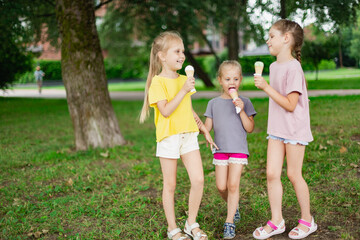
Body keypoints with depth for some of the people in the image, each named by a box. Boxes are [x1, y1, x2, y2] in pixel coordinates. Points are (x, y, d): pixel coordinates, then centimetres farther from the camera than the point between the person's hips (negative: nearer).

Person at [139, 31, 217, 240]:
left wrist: (205, 130, 21)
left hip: (189, 136, 6)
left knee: (198, 180, -2)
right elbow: (165, 111, -19)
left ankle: (192, 223, 16)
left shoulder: (184, 80, 13)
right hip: (168, 138, -5)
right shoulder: (158, 82, -8)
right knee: (170, 185, 5)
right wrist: (183, 91, -20)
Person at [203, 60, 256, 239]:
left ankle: (229, 222, 3)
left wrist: (241, 110, -16)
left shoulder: (244, 102, 1)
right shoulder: (214, 103, 7)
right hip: (220, 149, 2)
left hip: (238, 149, -2)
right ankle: (234, 207, 31)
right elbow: (207, 127, 6)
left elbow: (250, 128, -4)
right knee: (221, 186, 1)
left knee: (233, 185, -7)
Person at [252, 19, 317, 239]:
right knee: (272, 173, 3)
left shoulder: (293, 67, -18)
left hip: (294, 130, -7)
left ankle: (307, 221, 21)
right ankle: (276, 221, 14)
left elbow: (290, 105, -21)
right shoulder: (274, 66, 8)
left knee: (294, 174, 2)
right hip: (277, 129, 7)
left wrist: (267, 87, -24)